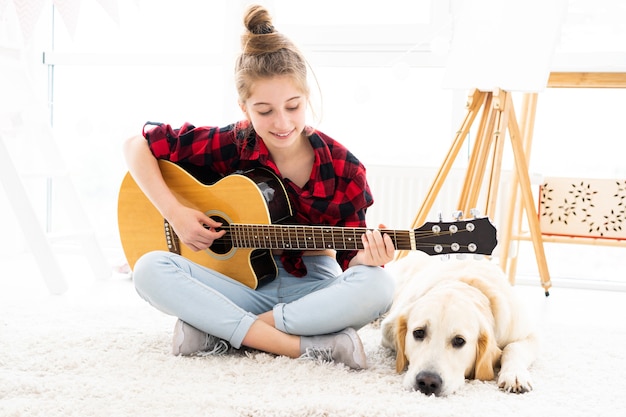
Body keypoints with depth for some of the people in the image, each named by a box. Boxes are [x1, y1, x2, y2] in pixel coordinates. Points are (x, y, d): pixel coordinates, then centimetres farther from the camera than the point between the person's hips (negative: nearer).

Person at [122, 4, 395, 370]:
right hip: (242, 282, 1)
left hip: (311, 286, 0)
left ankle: (219, 333, -27)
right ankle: (307, 346, -31)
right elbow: (138, 145, -2)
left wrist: (364, 258, -30)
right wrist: (175, 212, -12)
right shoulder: (230, 146, -9)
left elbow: (349, 256, -6)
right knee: (150, 270, -25)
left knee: (378, 287, -33)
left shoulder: (343, 169, -9)